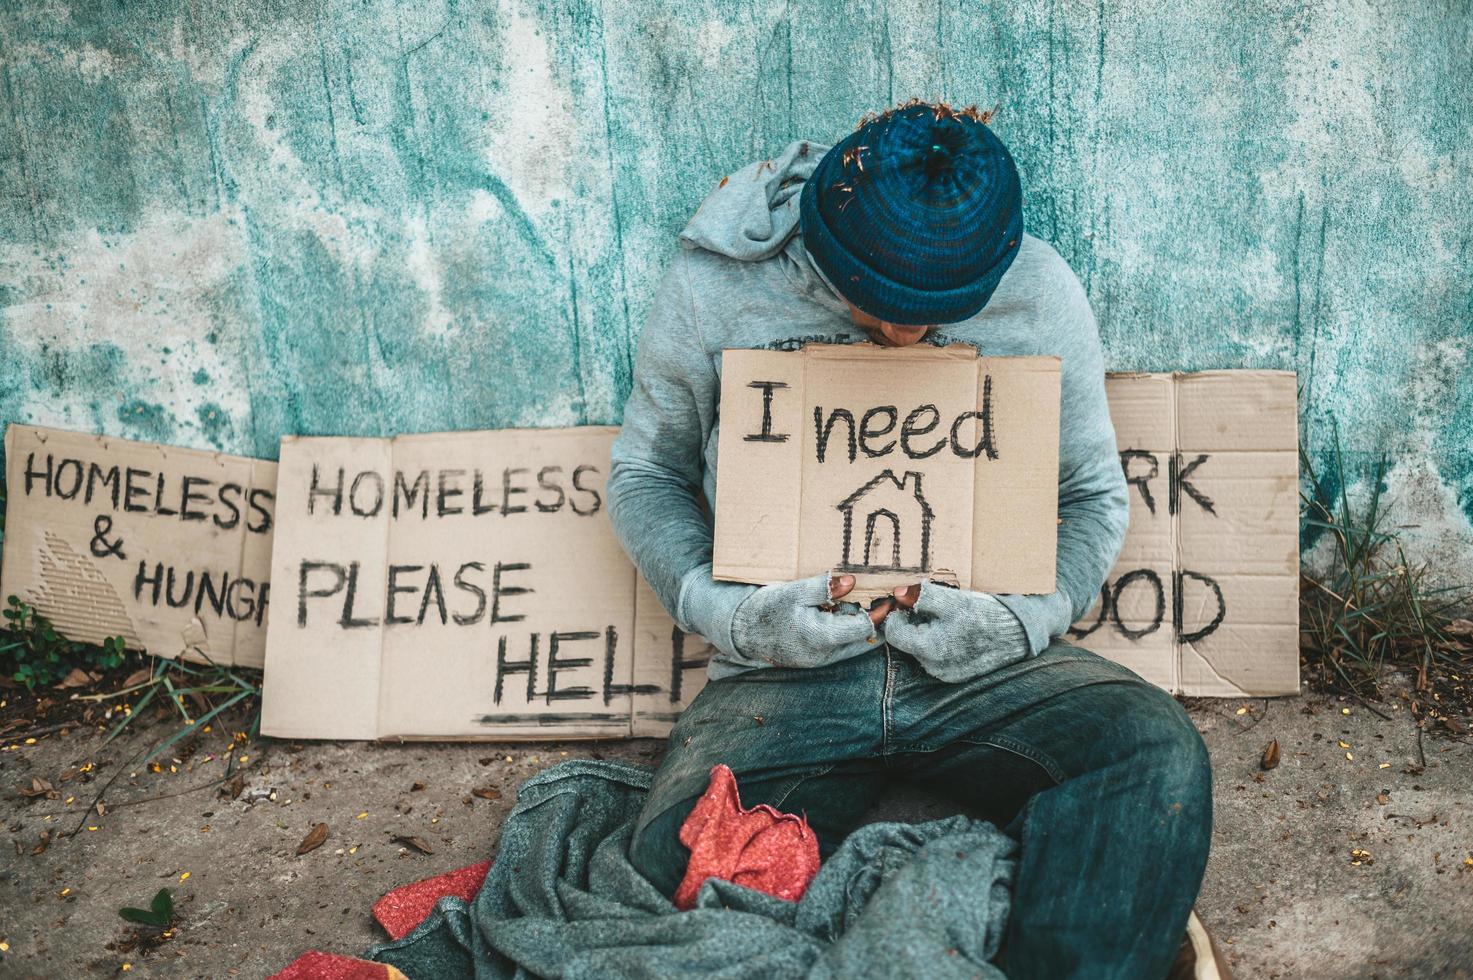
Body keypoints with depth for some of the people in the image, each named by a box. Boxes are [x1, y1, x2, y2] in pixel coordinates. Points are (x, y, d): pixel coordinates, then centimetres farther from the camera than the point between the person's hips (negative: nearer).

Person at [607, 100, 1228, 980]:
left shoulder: (1039, 292, 0)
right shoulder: (716, 283, -4)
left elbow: (1095, 493, 12)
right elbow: (645, 475, 9)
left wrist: (1024, 621, -8)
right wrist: (727, 615, -9)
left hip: (983, 669, 2)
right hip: (786, 674, -1)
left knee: (1159, 756, -28)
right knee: (680, 859, -32)